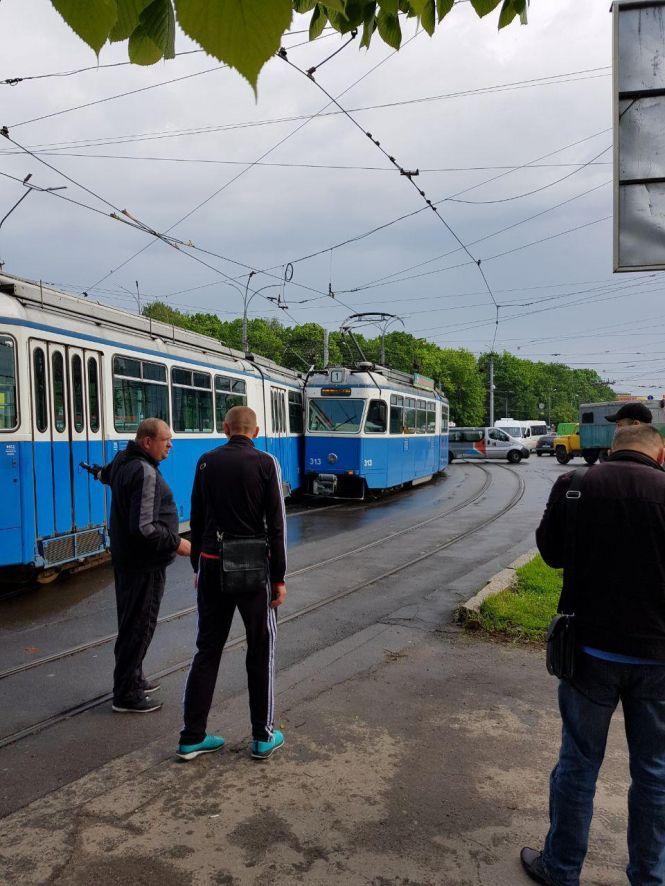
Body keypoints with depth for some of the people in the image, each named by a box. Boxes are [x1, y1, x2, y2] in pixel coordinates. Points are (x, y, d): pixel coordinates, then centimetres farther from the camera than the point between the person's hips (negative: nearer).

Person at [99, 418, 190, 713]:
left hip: (126, 558, 11)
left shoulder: (123, 460, 7)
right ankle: (126, 695, 10)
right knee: (139, 625, -1)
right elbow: (144, 528, -30)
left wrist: (102, 474, 57)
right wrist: (176, 542, -18)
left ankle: (132, 680, 35)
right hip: (143, 563, -11)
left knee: (130, 621, 20)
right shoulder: (145, 473, -25)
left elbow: (107, 473, 34)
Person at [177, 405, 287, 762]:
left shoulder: (207, 462, 3)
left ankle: (192, 737, 18)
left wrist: (198, 567, 16)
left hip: (212, 565, 3)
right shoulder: (266, 463, -8)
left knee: (207, 648, 13)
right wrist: (279, 578, -5)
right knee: (261, 649, 11)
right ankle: (263, 737, 18)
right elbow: (276, 524, -10)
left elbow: (197, 519, 7)